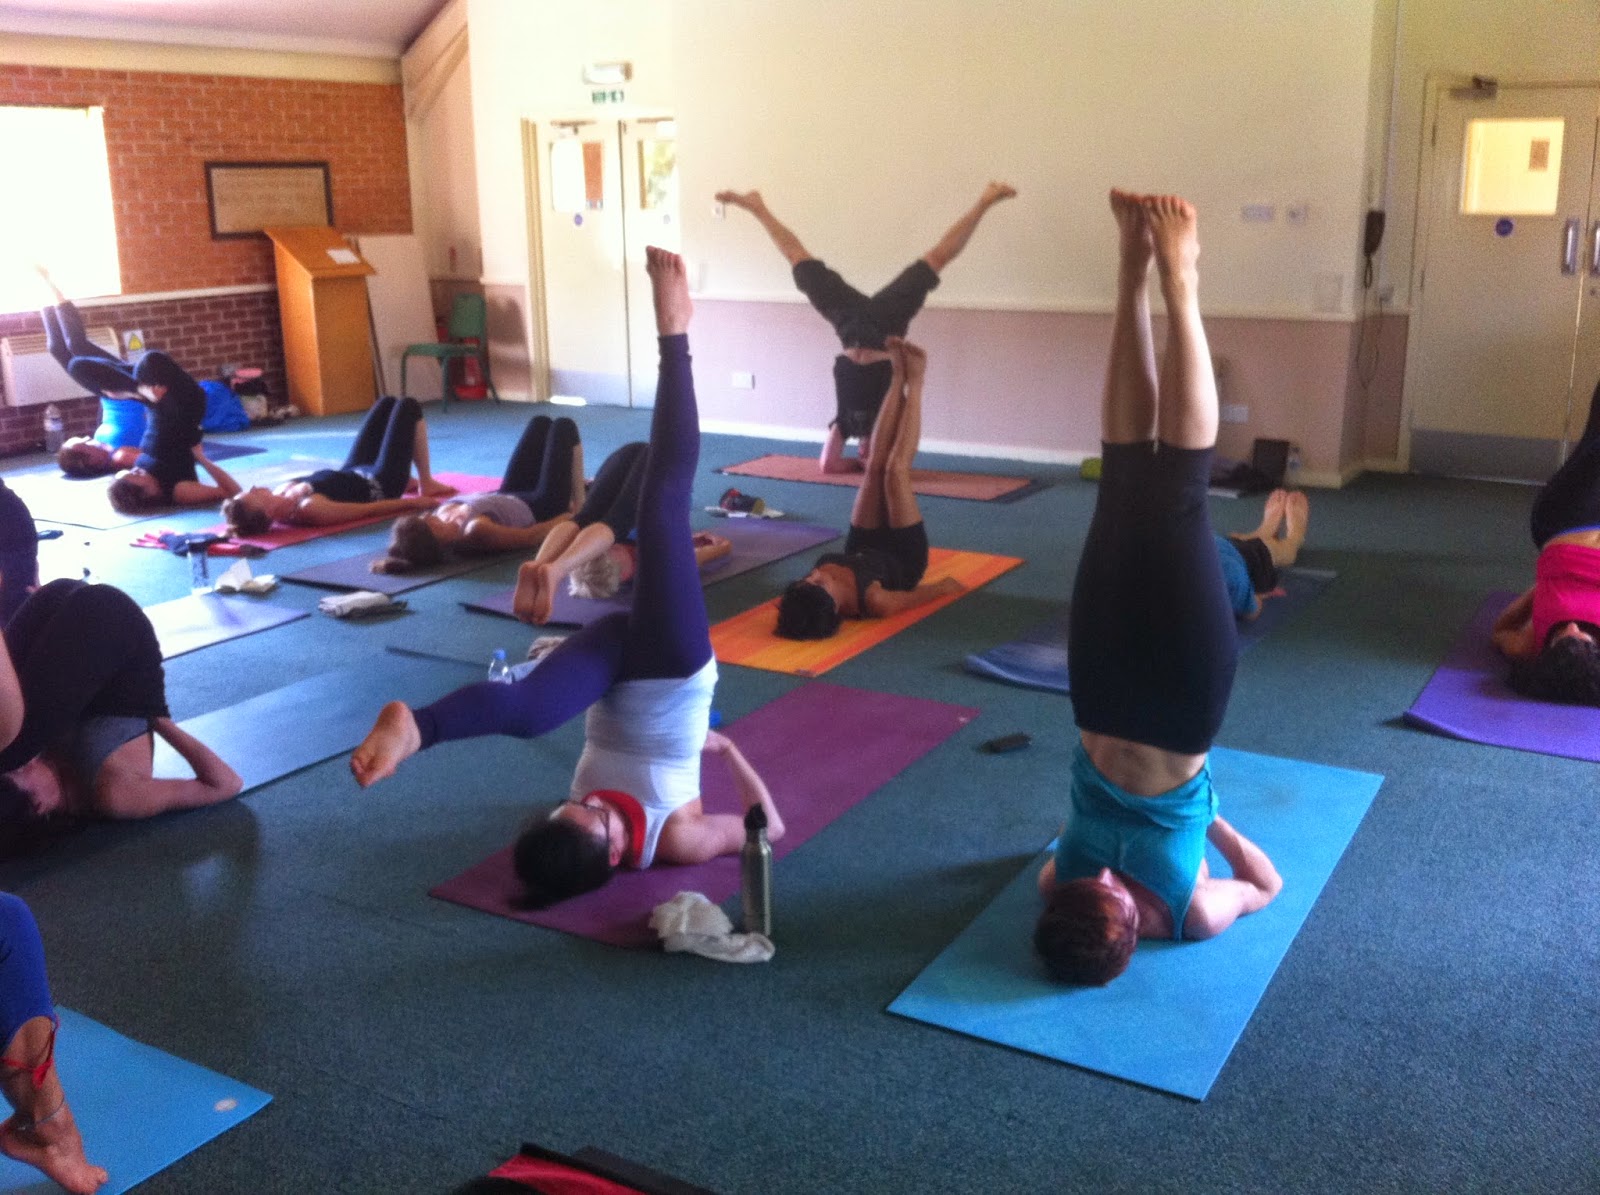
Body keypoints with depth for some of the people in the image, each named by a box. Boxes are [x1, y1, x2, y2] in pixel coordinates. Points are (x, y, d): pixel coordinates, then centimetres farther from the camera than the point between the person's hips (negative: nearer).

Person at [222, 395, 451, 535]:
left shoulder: (281, 493, -20)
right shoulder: (310, 510, -42)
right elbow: (370, 510, -32)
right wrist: (413, 502, -22)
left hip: (353, 473, 7)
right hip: (379, 486, -7)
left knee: (388, 403, 22)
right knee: (409, 406, 8)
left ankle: (413, 480, 37)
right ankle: (427, 485, 23)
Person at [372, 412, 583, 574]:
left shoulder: (439, 523, -28)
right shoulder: (476, 531, -48)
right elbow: (531, 537, -36)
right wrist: (570, 518, -21)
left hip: (509, 497, 6)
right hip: (539, 509, -6)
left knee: (541, 422, 22)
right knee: (564, 426, 10)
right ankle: (579, 507, 29)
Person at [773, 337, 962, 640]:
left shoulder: (802, 603, -37)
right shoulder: (875, 604, -46)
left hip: (863, 551, 3)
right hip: (903, 560, -3)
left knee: (875, 466, -1)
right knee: (895, 470, -7)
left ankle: (899, 376, 20)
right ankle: (914, 382, 16)